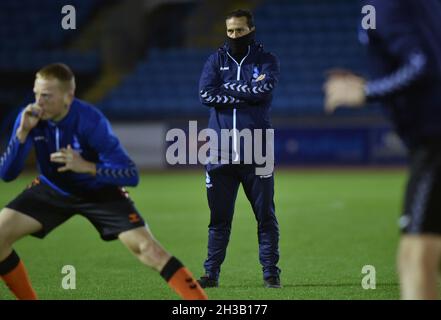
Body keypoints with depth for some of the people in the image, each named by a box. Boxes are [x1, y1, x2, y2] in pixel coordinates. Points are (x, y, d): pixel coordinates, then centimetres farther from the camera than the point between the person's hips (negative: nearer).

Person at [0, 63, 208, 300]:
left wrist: (87, 167, -46)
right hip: (53, 190, 4)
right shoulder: (30, 118, -20)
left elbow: (131, 175, -30)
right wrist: (22, 132, -35)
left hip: (99, 191, -4)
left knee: (146, 247, -19)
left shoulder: (90, 121, -31)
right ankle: (27, 297, 6)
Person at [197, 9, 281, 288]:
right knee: (219, 216, 4)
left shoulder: (267, 61, 7)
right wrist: (247, 93, -9)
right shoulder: (216, 61, 12)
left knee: (266, 216, 1)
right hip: (220, 155, 1)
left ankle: (271, 271, 8)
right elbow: (206, 94, -5)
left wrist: (228, 87, -5)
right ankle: (212, 273, 8)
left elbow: (265, 89, -13)